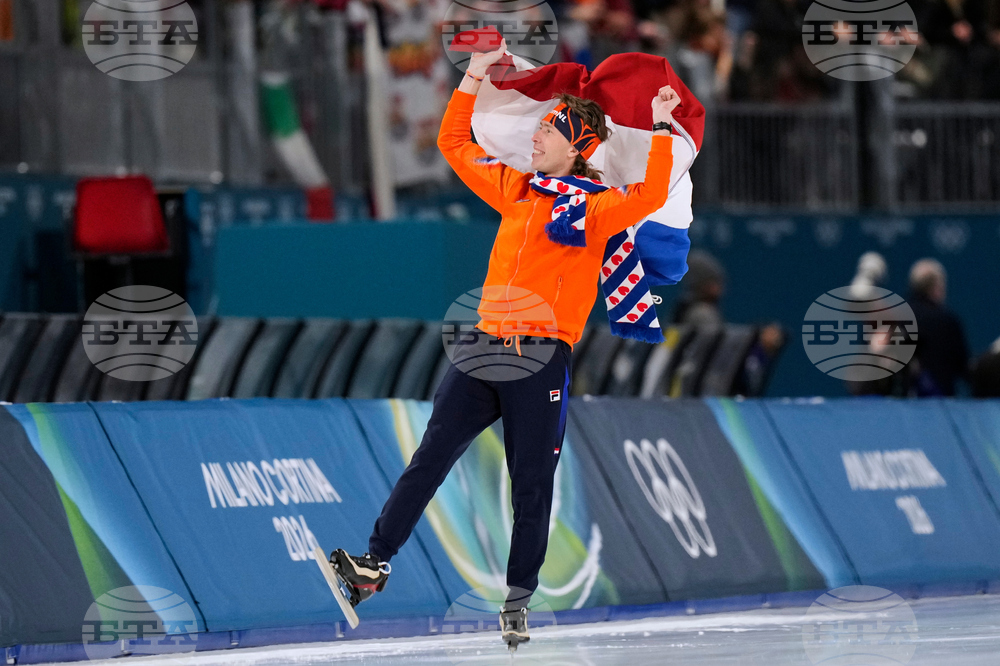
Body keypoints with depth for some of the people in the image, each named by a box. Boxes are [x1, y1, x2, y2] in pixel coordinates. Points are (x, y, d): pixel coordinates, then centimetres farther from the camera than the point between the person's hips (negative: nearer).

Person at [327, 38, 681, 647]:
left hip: (542, 359, -5)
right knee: (429, 459, 0)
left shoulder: (597, 204, -1)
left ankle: (519, 599, 12)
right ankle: (375, 564, -1)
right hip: (485, 346, 5)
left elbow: (650, 197, -20)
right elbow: (455, 145, 27)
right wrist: (474, 80, 23)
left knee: (531, 483, 2)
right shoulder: (515, 187, 16)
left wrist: (662, 129, -21)